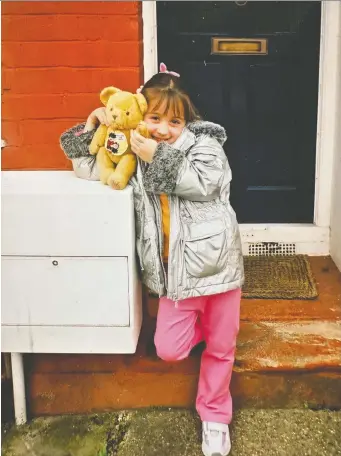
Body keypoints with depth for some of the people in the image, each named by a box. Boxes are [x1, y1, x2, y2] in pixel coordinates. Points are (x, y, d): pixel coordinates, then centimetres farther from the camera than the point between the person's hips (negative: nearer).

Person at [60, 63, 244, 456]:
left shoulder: (203, 142, -4)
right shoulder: (133, 153, 8)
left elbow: (205, 182, -22)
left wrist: (157, 157, -21)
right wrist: (92, 126, -1)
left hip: (214, 261, -3)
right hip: (176, 270, 3)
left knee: (220, 347, 10)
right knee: (168, 350, 0)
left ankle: (214, 416, 33)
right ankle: (198, 323, 34)